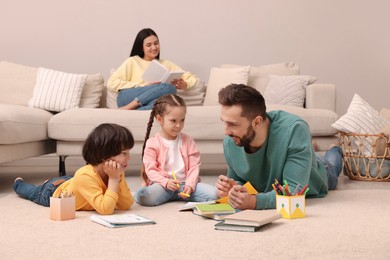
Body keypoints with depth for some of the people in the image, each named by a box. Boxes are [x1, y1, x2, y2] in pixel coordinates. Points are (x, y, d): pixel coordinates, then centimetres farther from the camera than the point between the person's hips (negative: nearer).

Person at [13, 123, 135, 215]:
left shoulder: (115, 172, -27)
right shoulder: (85, 176, -48)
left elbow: (126, 205, -29)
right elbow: (105, 209, -55)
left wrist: (118, 178, -39)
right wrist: (113, 179, -52)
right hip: (52, 192, -4)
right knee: (33, 193, 29)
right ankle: (19, 183, 56)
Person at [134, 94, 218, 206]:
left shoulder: (187, 141, 9)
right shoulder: (152, 143, 2)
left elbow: (194, 166, 3)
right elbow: (150, 169, -5)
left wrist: (189, 185, -14)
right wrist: (165, 182, -21)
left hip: (185, 183, 3)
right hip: (163, 184, -3)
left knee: (213, 193, -22)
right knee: (141, 196, -35)